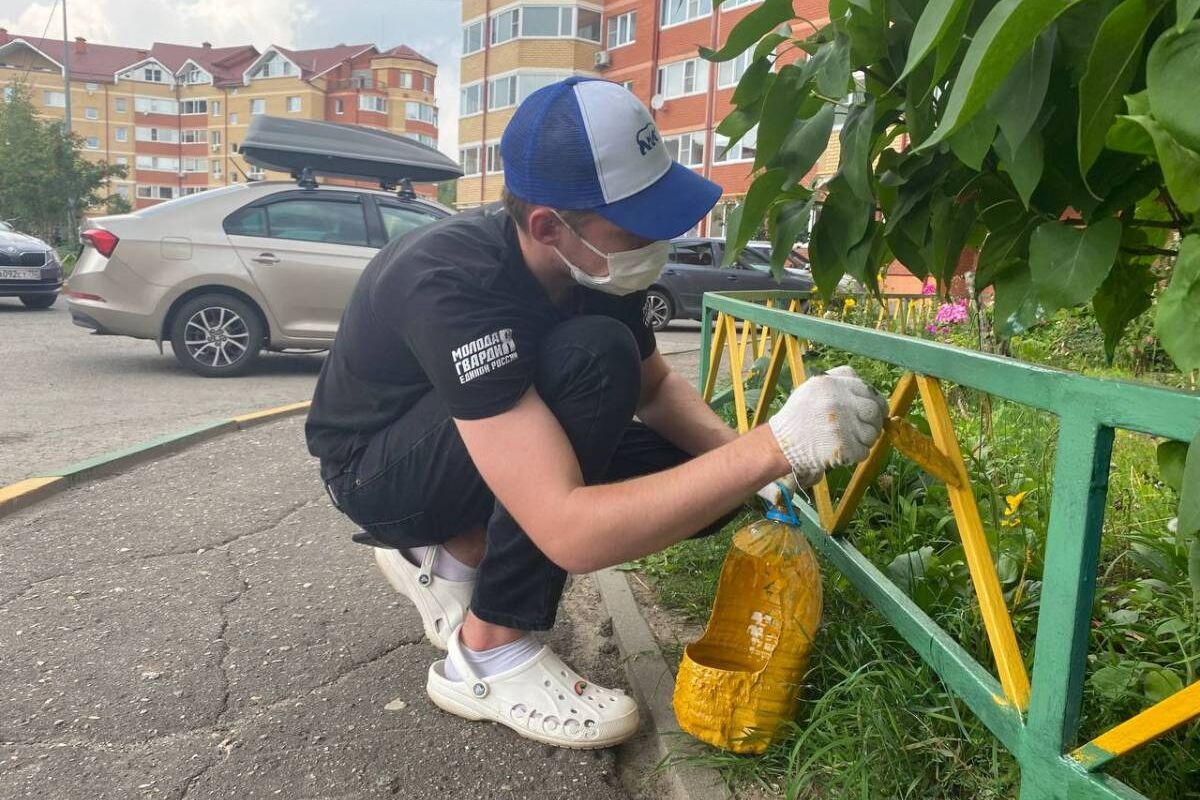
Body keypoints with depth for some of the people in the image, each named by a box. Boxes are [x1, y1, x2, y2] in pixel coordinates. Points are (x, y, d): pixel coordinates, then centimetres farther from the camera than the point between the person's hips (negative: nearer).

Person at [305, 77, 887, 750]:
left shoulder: (595, 262, -14)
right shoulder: (457, 287, -37)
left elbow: (655, 386, 3)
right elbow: (571, 533, -43)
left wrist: (741, 455, -16)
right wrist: (775, 445, -44)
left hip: (489, 447, 7)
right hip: (375, 468, -7)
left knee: (698, 477, -8)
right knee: (593, 358, -32)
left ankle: (453, 554, 5)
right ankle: (489, 653, -18)